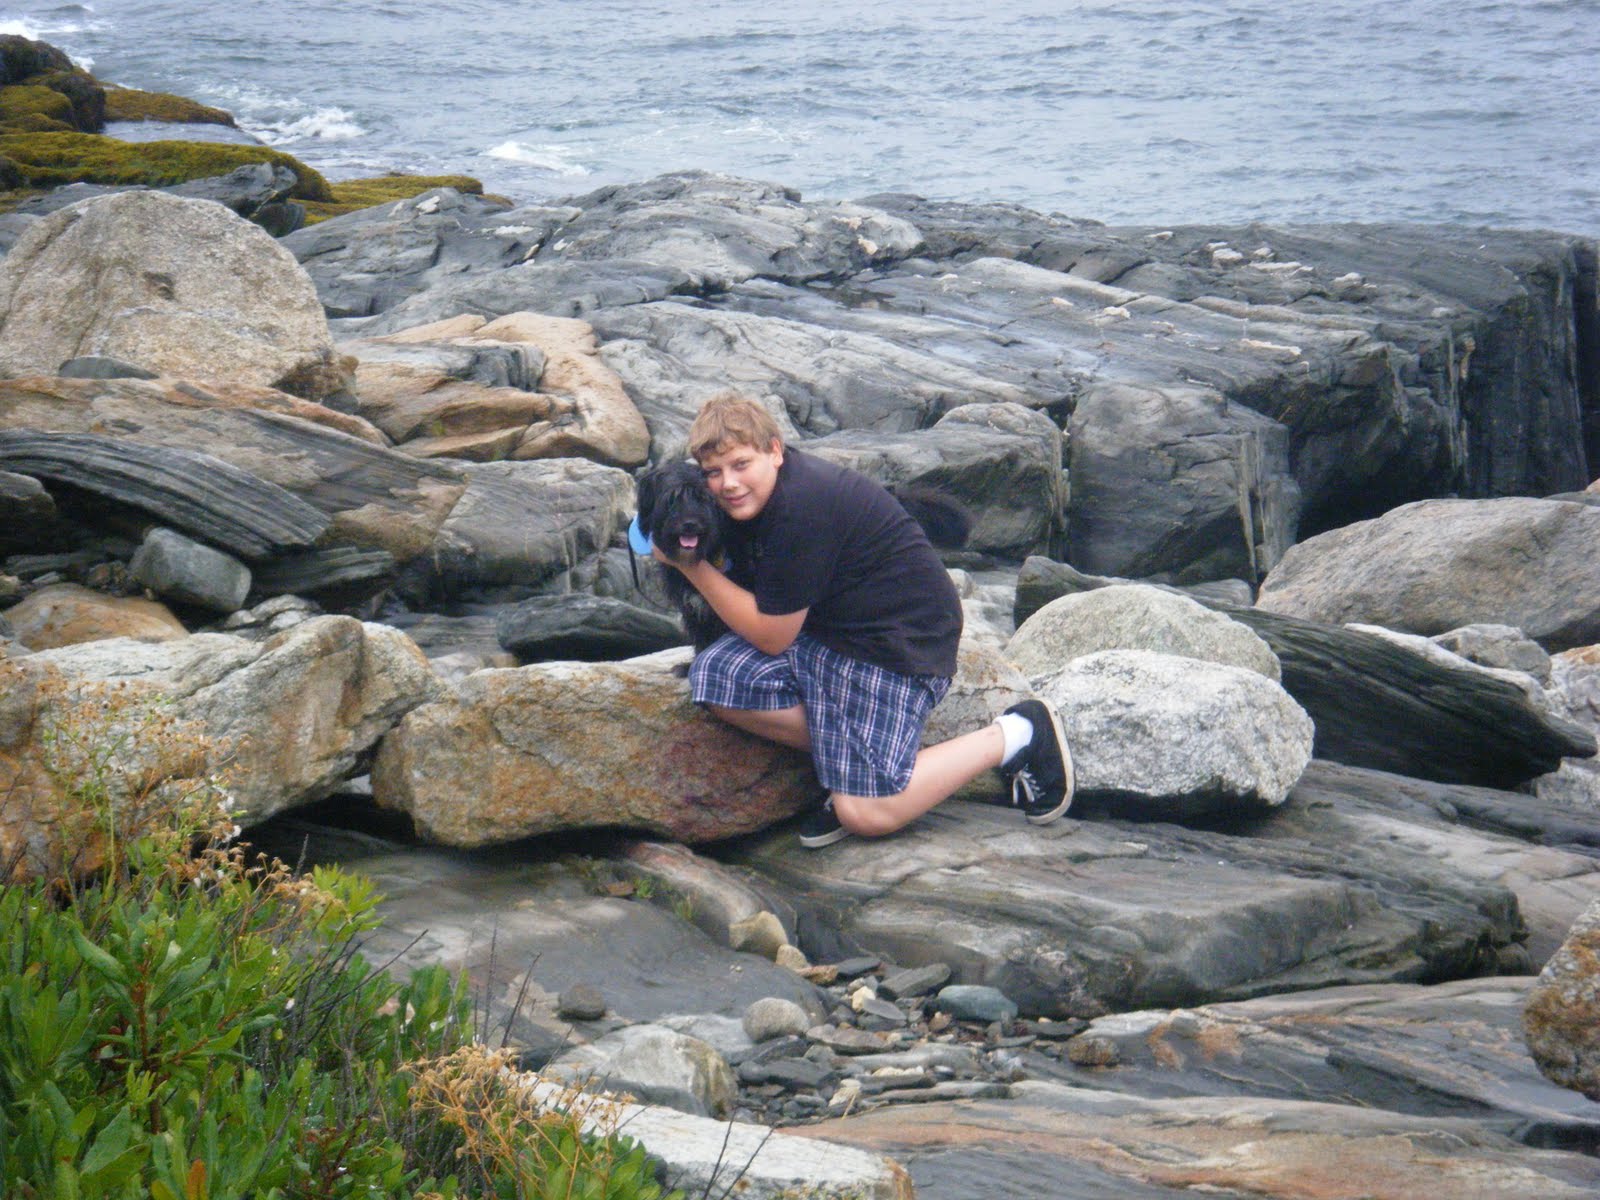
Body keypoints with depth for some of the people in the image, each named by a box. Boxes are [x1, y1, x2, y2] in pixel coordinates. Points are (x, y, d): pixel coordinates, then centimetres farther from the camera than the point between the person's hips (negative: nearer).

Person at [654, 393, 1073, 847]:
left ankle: (1016, 735, 2)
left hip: (900, 640, -9)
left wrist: (691, 565, -14)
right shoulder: (752, 495, 2)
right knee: (715, 675, -12)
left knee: (866, 813, -14)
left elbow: (771, 636, -19)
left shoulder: (801, 510, -27)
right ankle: (848, 761, 3)